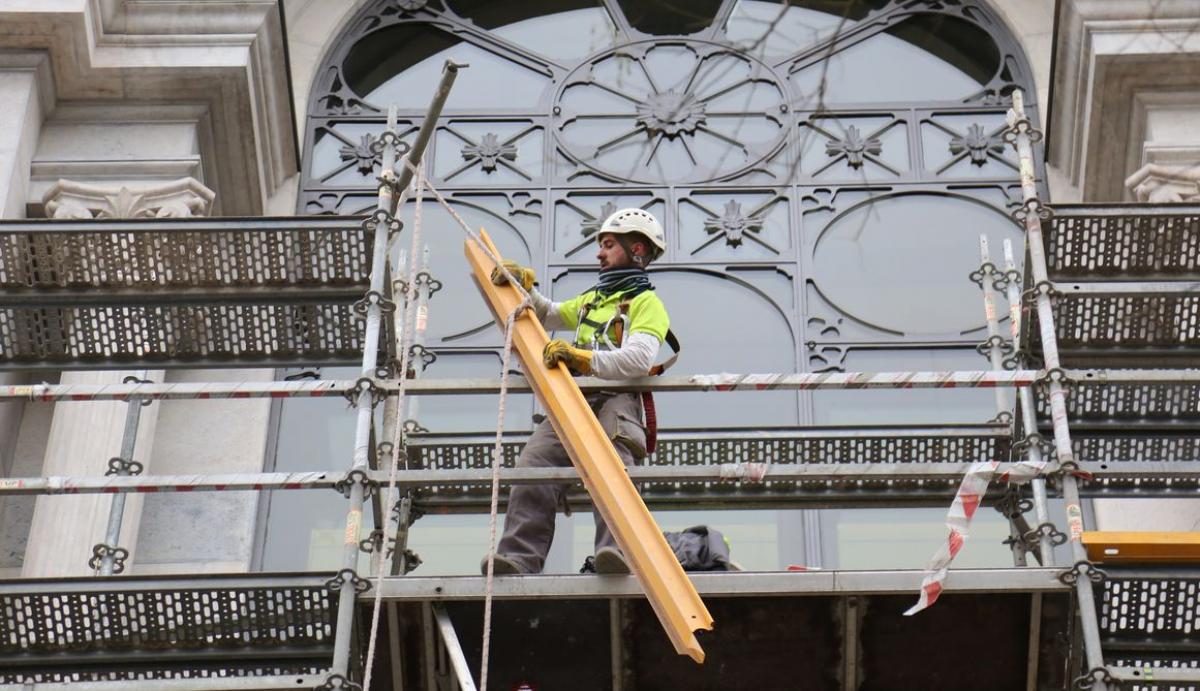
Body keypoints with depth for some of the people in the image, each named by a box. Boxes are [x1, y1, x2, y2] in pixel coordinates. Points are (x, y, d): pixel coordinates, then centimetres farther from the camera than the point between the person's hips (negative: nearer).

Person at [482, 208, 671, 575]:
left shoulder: (646, 302, 7)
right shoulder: (592, 298, 34)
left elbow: (638, 360, -11)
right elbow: (549, 315, 49)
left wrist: (583, 357, -24)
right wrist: (525, 285, 28)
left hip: (616, 398, -6)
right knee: (534, 465, -20)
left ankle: (616, 550, -51)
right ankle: (519, 556, -32)